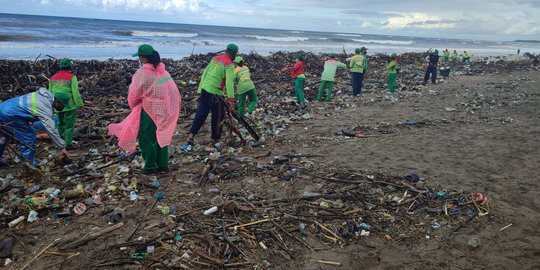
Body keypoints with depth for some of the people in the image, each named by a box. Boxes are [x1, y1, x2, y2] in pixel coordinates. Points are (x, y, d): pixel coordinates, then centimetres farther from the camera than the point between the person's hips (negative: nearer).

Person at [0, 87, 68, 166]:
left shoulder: (45, 95, 4)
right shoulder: (46, 108, -20)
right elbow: (51, 130, -21)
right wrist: (62, 147, -15)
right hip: (9, 115, -10)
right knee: (29, 135, -3)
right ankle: (31, 163, 5)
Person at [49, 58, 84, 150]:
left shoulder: (53, 77, 10)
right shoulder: (72, 77, -11)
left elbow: (50, 92, 15)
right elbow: (75, 92, -16)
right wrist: (79, 103, -9)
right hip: (69, 105, -6)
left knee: (61, 123, 21)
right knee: (69, 125, 0)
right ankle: (68, 144, 2)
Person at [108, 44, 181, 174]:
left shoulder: (142, 72, -15)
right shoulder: (162, 70, 4)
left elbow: (133, 94, -11)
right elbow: (173, 89, 4)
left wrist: (133, 106, 9)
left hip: (151, 111, -7)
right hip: (165, 109, 7)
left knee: (146, 138, 8)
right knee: (161, 136, 18)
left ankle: (150, 167, 16)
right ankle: (163, 164, 25)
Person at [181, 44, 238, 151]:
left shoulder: (215, 58, 11)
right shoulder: (229, 65, -11)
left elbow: (205, 73, 14)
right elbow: (229, 82, -21)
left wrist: (200, 88, 20)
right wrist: (231, 99, -22)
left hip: (204, 89, 7)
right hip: (215, 94, -7)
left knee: (201, 114, 11)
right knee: (218, 117, 9)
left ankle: (190, 138, 7)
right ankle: (216, 140, 20)